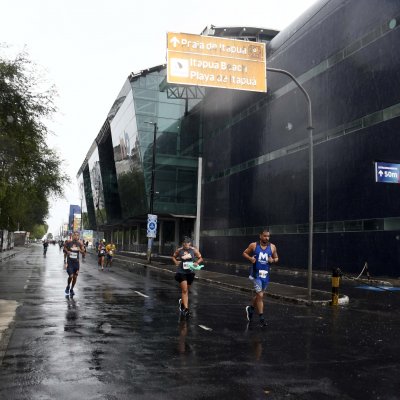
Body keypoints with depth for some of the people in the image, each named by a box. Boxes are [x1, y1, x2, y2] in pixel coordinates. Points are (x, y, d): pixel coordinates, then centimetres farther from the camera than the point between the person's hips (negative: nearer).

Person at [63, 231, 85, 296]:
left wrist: (80, 250, -18)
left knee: (75, 277, 7)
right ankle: (68, 287, 18)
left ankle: (71, 289, 27)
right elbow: (64, 247, 11)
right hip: (69, 261, -3)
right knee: (71, 276, -12)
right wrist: (67, 251, -9)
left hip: (76, 261, 3)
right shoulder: (68, 242, -9)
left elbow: (83, 252, 3)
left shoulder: (80, 243, -4)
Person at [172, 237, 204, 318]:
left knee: (186, 290, 18)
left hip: (190, 273, 3)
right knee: (184, 290, -11)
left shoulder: (194, 250, -7)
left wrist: (197, 263, -14)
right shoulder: (179, 250, -8)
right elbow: (174, 257, 11)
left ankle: (182, 302, 45)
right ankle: (186, 309, -9)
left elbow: (200, 258, 4)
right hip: (181, 272, -3)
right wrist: (176, 262, -7)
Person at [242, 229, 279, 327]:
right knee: (260, 295, -9)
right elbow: (245, 253, 7)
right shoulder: (253, 245, -5)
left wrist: (273, 260, -10)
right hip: (256, 273, -4)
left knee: (259, 294, 18)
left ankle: (251, 308, 44)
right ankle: (261, 317, 1)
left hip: (266, 274, 4)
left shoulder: (272, 247, 1)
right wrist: (250, 258, -12)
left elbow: (276, 258, 12)